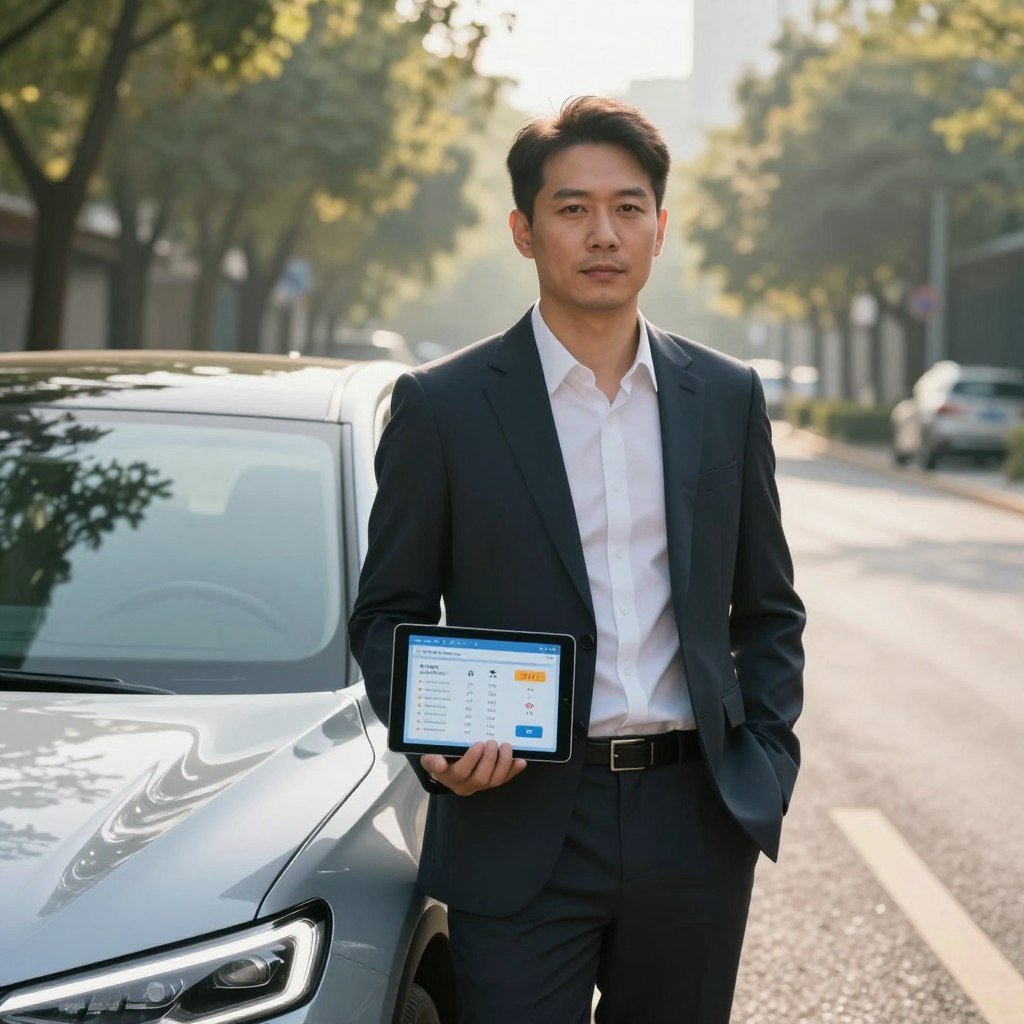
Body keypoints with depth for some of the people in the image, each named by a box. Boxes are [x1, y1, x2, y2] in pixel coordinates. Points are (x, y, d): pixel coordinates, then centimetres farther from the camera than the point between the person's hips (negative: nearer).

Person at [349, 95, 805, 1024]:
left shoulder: (726, 398, 8)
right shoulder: (443, 406, -1)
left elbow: (769, 609, 15)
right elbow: (387, 615, 3)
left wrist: (768, 759, 3)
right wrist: (433, 739, -14)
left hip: (697, 824, 3)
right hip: (523, 829, -3)